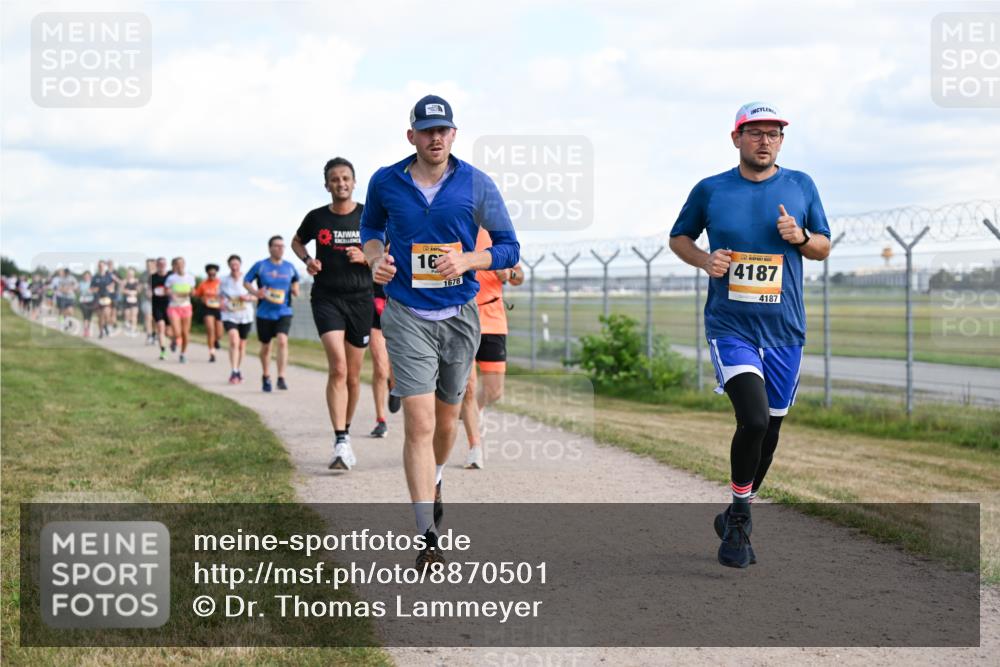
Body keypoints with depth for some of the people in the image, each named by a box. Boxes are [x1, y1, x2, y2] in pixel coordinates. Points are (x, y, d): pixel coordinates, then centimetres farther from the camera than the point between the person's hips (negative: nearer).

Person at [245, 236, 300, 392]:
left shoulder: (289, 267, 4)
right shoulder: (260, 266, -3)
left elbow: (295, 281, 21)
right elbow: (246, 281, 3)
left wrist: (295, 289, -1)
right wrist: (255, 292, -15)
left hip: (284, 312, 0)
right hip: (264, 313, 0)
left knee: (282, 341, -21)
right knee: (265, 346, 10)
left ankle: (281, 378, -19)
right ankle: (266, 378, 31)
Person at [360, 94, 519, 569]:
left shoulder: (477, 185, -4)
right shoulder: (385, 183, -1)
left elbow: (509, 247, 1)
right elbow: (370, 225, 20)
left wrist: (466, 260, -17)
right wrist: (375, 257, -2)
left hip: (460, 315, 2)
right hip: (407, 314, -2)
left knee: (447, 417, 16)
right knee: (419, 421, -13)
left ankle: (433, 479, 49)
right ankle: (427, 539, -12)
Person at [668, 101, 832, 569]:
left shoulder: (801, 186, 6)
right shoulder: (710, 190, 1)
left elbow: (823, 247, 14)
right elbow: (679, 237, 15)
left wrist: (800, 237, -9)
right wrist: (704, 260, -6)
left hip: (784, 331, 3)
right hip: (730, 328, -3)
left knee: (769, 429, 9)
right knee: (754, 419, -21)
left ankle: (736, 517, 30)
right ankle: (740, 518, 0)